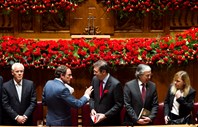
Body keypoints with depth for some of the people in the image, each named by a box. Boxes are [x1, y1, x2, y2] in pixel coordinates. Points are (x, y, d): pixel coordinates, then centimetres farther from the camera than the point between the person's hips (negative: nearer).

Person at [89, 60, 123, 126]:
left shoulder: (115, 84, -19)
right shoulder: (95, 79, 0)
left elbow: (119, 104, -15)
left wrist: (105, 115, -20)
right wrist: (92, 108, -4)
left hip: (110, 121, -5)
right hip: (97, 118, 6)